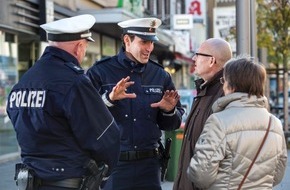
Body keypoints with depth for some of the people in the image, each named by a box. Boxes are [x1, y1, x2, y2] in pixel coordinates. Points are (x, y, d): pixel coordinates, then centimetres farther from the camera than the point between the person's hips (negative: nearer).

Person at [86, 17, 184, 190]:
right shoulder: (99, 72, -2)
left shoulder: (160, 75, 10)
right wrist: (109, 98, -22)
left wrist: (169, 111, -5)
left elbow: (172, 125, 15)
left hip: (148, 164, 3)